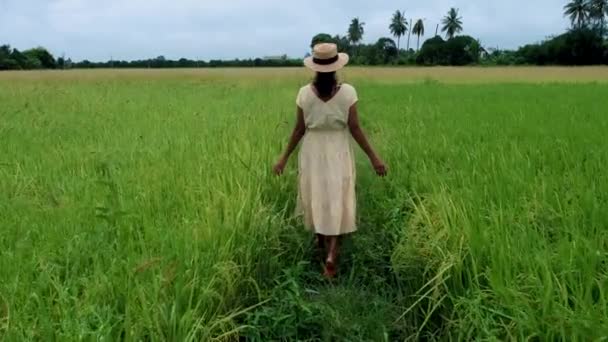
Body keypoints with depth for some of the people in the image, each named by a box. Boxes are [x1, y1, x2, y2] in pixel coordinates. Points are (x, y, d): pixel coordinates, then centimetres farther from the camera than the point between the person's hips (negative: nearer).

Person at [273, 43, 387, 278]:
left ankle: (321, 239, 43)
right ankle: (330, 253, -5)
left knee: (317, 198, 22)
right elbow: (355, 129, -12)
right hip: (338, 153, -1)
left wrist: (284, 157, 5)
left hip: (312, 152, 1)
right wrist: (373, 157, -3)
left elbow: (299, 129, -6)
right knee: (337, 202, 9)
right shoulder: (348, 92, -13)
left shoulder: (305, 93, -10)